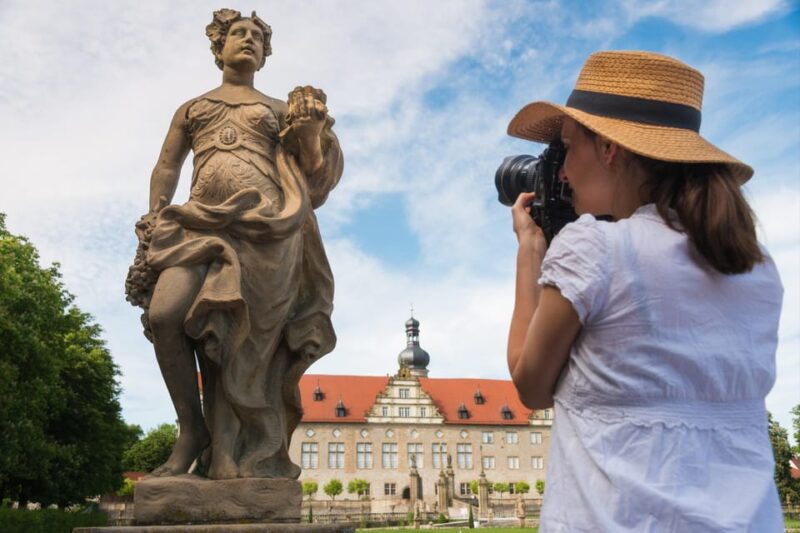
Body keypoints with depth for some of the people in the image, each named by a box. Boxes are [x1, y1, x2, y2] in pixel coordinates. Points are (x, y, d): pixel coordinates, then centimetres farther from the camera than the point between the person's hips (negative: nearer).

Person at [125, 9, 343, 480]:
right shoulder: (192, 109, 26)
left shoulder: (278, 110, 21)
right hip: (204, 221, 2)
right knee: (163, 314, -22)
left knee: (242, 339, -8)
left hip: (264, 223, -1)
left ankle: (229, 458, -3)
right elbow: (166, 168, 19)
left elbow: (312, 169, 12)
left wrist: (314, 129, -7)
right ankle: (193, 429, -5)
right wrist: (155, 219, 3)